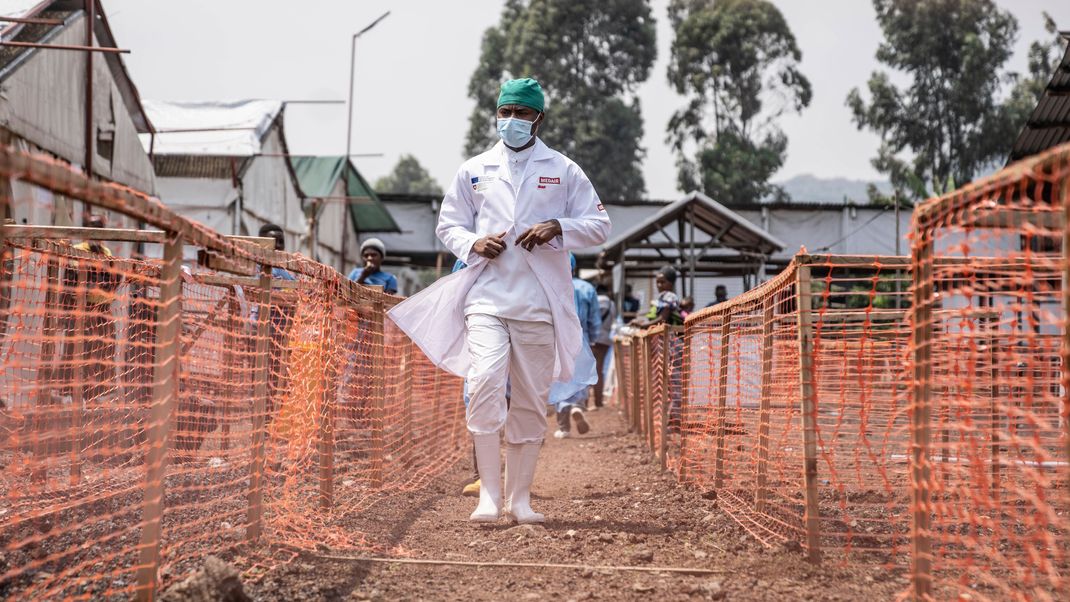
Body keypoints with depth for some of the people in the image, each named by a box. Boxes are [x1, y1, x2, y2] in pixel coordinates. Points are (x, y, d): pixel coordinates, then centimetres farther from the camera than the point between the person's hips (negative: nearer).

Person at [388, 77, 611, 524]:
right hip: (486, 298, 0)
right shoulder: (474, 170, 13)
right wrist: (473, 244, -4)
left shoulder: (564, 171, 9)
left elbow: (599, 225, 8)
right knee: (485, 382, -19)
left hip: (539, 303, 0)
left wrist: (557, 228, -11)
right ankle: (488, 494, -16)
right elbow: (448, 224, 18)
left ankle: (519, 498, 13)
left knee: (531, 400, 3)